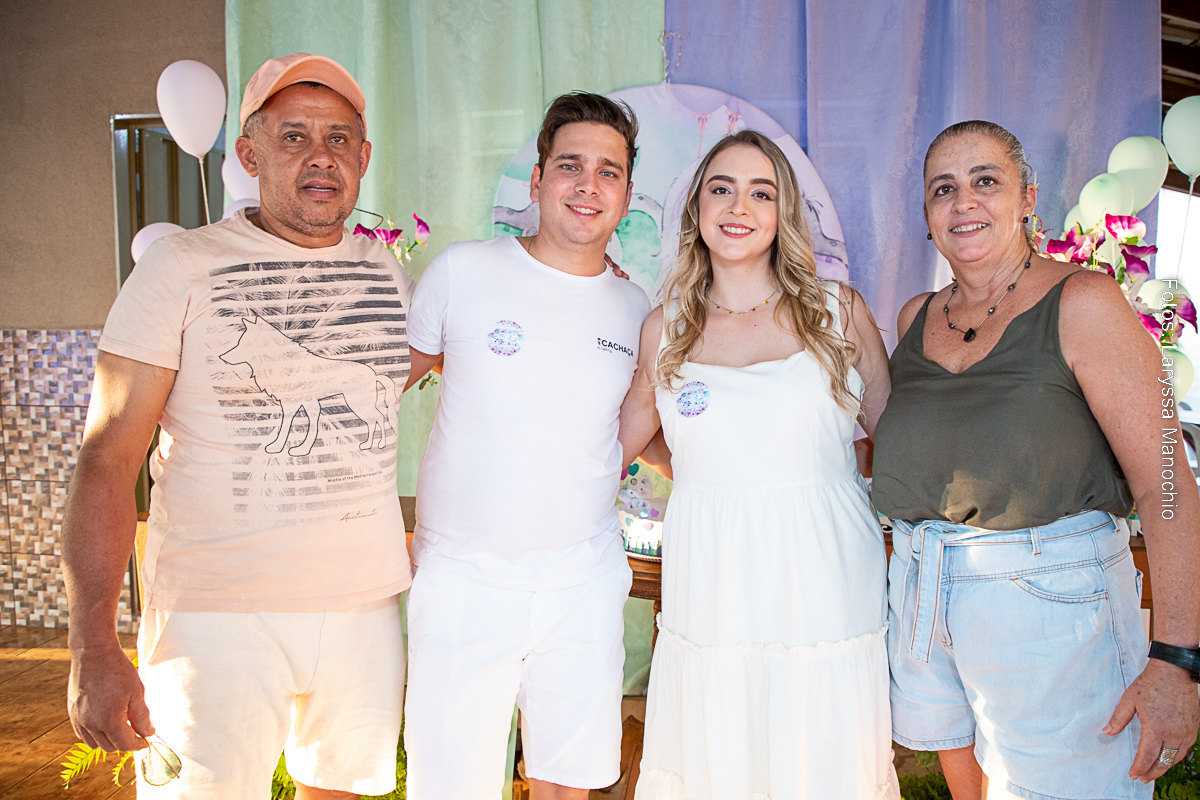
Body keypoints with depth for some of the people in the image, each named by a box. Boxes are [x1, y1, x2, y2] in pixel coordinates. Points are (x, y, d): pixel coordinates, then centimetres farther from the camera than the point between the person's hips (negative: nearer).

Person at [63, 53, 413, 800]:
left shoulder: (390, 272, 8)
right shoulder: (181, 268, -6)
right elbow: (108, 458, -10)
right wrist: (95, 649, -16)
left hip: (367, 603, 5)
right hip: (218, 615, -4)